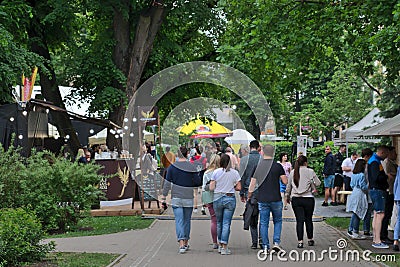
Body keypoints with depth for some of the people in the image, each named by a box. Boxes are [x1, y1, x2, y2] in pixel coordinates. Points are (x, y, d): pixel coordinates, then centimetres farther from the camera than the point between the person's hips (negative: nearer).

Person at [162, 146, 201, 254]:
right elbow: (198, 181, -1)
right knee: (187, 220, 14)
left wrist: (164, 195, 5)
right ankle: (185, 243, 23)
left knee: (179, 220, -4)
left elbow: (167, 182, -2)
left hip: (176, 198, -1)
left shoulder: (172, 167, -3)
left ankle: (181, 244, -18)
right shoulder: (191, 167, -3)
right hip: (188, 198, 1)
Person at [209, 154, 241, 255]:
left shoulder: (216, 172, -4)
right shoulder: (234, 173, -3)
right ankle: (224, 247, -6)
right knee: (226, 223, -1)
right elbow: (239, 187, -3)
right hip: (230, 198, -1)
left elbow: (211, 188, -5)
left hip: (217, 198, 1)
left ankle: (220, 245, 23)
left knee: (219, 222, 16)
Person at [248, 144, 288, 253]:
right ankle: (276, 243, 2)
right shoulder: (277, 166, -7)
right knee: (277, 221, 15)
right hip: (276, 199, -1)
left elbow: (252, 185, 2)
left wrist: (249, 197, 15)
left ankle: (265, 247, 6)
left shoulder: (257, 166, 1)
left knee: (263, 223, 7)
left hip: (262, 199, 1)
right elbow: (285, 182, -5)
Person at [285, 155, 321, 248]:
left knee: (299, 220, 1)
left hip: (296, 199, 2)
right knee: (309, 220, 12)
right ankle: (310, 240, 23)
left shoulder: (292, 172, 5)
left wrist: (287, 197, 23)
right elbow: (318, 183, -1)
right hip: (308, 199, -2)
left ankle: (300, 241, -3)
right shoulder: (310, 171, -4)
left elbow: (288, 186, 10)